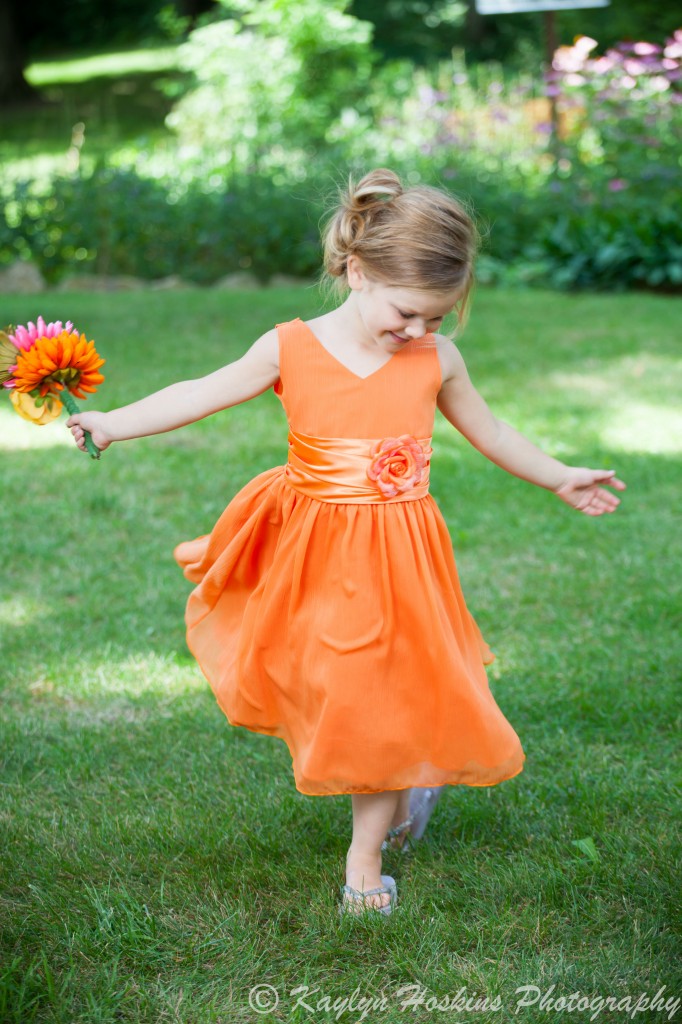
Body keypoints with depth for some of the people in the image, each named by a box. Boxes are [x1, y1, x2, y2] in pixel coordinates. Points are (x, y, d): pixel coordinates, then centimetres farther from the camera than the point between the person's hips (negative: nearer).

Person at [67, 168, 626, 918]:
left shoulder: (436, 358, -4)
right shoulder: (290, 349, -10)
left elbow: (485, 430, 11)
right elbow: (203, 394, -7)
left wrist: (561, 479, 17)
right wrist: (114, 423, -16)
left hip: (397, 561, 0)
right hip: (313, 559, 0)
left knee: (392, 695, 3)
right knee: (326, 692, 12)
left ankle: (364, 857, 20)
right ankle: (408, 782, 42)